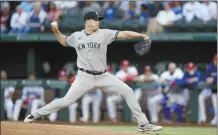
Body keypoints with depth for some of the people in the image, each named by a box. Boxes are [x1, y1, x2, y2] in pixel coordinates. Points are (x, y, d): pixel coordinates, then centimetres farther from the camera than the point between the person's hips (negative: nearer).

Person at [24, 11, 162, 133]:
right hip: (85, 77, -1)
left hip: (103, 76, 2)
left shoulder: (104, 34, -1)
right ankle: (35, 115, 3)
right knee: (66, 101, -11)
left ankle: (143, 124, -1)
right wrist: (56, 31, 8)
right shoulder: (76, 36, 4)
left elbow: (124, 34, -10)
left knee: (127, 91, -8)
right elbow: (64, 41, 24)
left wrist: (142, 35, -20)